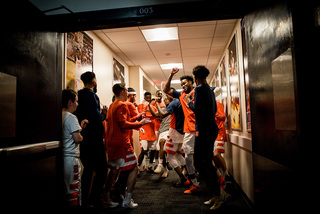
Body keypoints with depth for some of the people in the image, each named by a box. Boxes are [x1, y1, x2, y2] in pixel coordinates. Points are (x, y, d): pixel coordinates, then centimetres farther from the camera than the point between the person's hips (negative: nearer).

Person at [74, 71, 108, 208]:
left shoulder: (79, 94, 11)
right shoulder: (91, 95, -15)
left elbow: (77, 115, 15)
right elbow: (96, 117, -23)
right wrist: (104, 113, -4)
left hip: (82, 138, 9)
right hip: (93, 139, -9)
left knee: (88, 169, 17)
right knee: (102, 170, 0)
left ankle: (84, 201, 26)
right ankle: (94, 201, 3)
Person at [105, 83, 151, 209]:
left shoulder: (112, 105, 17)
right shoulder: (122, 105, -13)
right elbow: (123, 124, -22)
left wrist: (135, 118, 19)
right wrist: (140, 124, -14)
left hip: (111, 142, 10)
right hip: (121, 142, -10)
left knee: (115, 170, 18)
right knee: (134, 168, 0)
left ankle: (107, 198, 24)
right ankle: (127, 200, 2)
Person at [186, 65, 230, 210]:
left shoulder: (199, 89, -11)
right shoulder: (210, 89, 17)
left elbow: (197, 110, -18)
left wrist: (189, 102, 1)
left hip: (204, 129, -10)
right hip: (211, 128, 10)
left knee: (200, 163, -5)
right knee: (206, 163, 15)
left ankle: (219, 193, 0)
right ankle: (217, 195, 22)